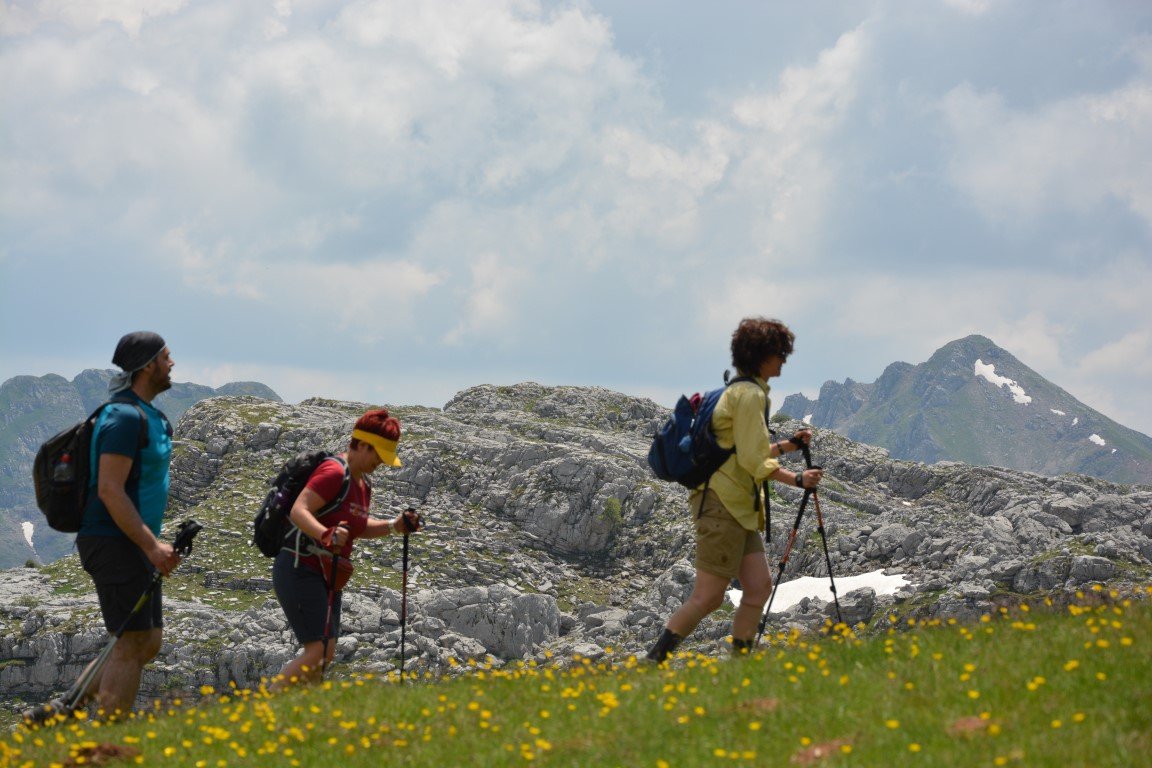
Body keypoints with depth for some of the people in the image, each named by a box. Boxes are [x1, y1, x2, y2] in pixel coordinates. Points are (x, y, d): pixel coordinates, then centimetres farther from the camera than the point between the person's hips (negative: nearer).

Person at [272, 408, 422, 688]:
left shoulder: (362, 485, 13)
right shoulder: (334, 473, -17)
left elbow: (358, 528, 28)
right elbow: (298, 511, -28)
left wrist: (393, 526, 13)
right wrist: (326, 534, -45)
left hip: (326, 576, 10)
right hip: (300, 570, -10)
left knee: (325, 654, 7)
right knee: (319, 649, -17)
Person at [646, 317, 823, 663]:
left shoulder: (742, 391, 19)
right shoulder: (749, 394, -13)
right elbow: (752, 461, -17)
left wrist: (787, 446, 16)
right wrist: (796, 479, -8)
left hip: (739, 506, 10)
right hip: (722, 501, -10)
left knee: (760, 586, 3)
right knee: (708, 597, -10)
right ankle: (654, 662, -6)